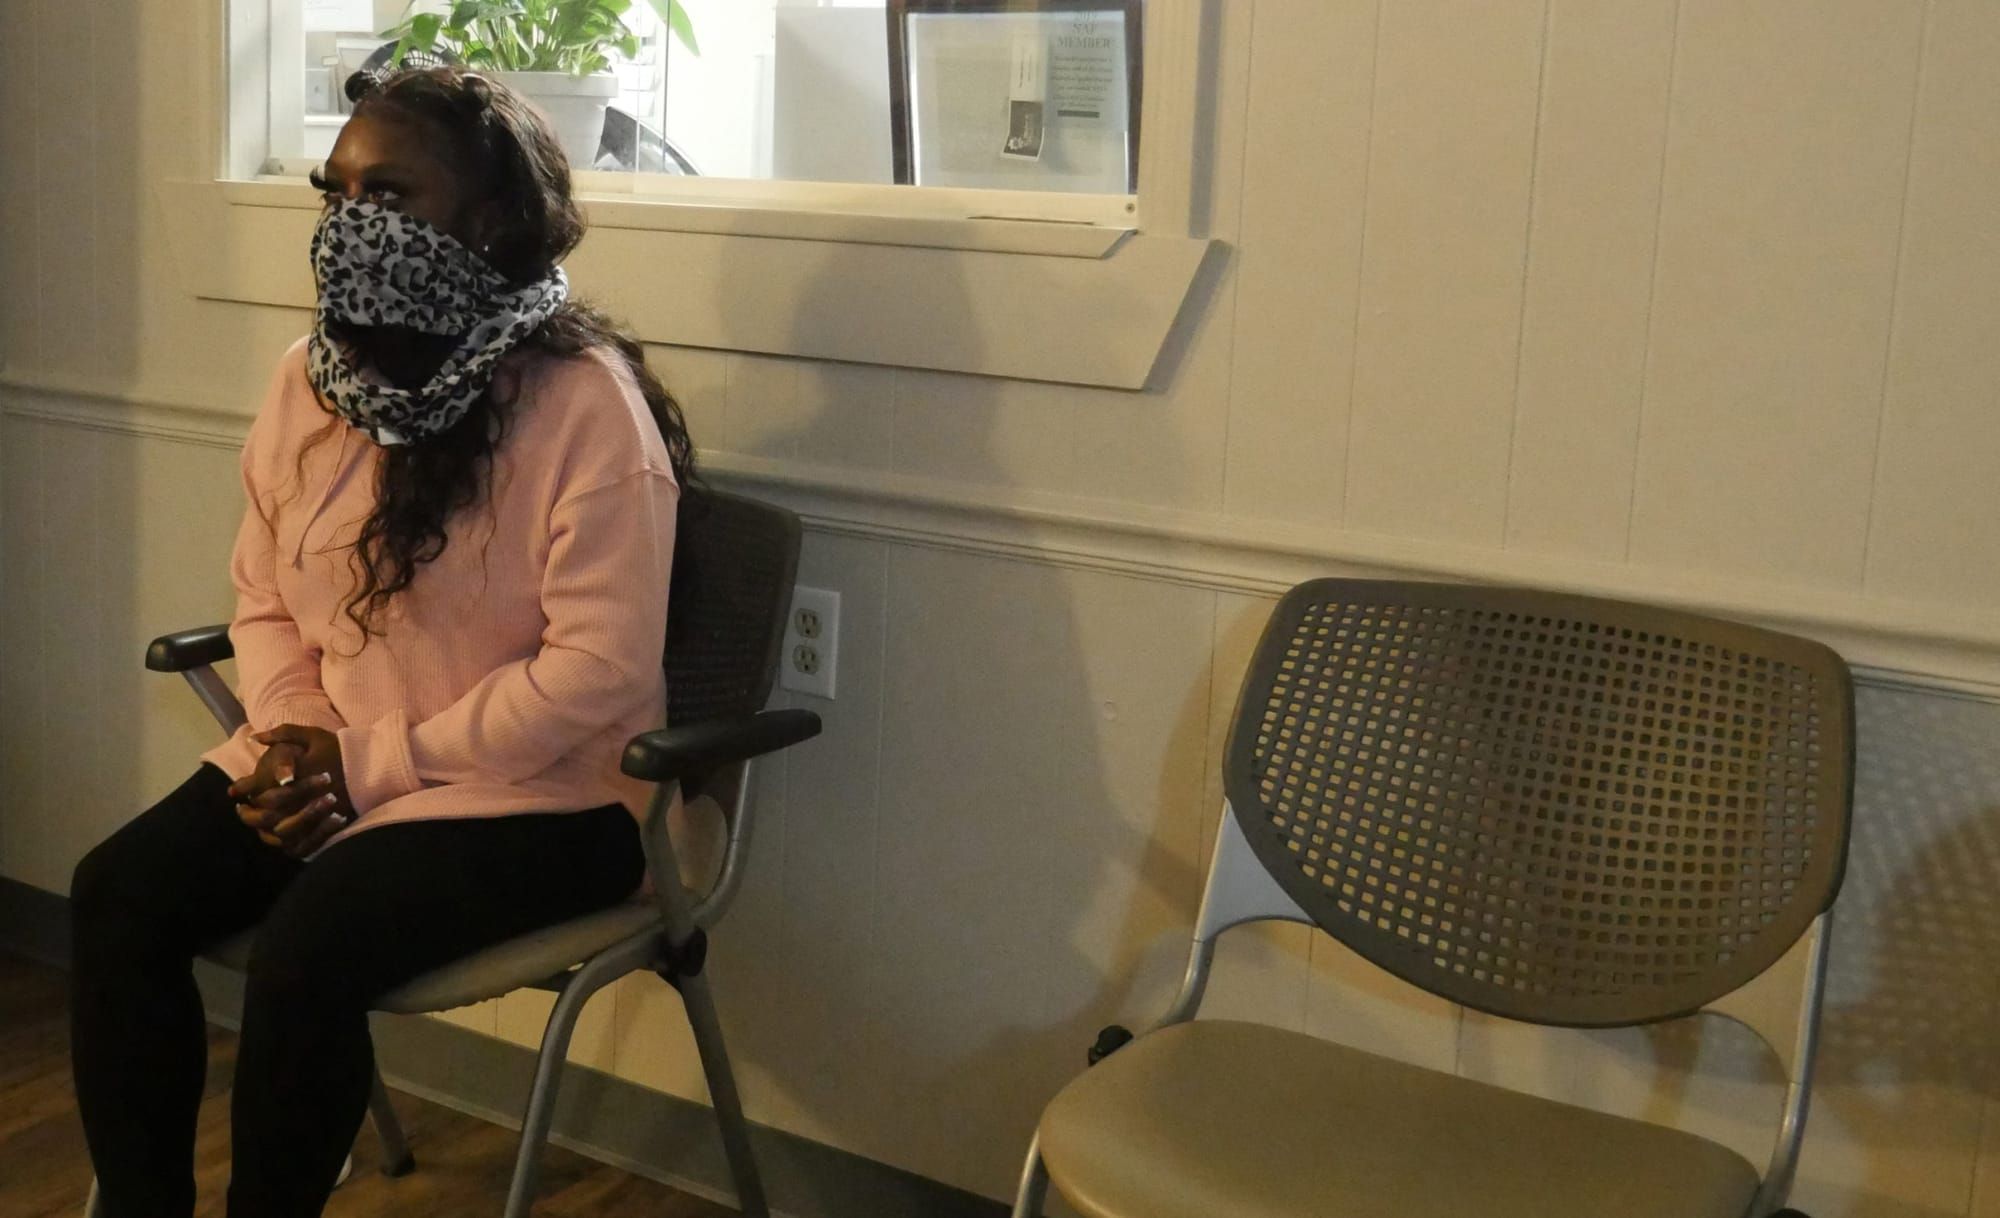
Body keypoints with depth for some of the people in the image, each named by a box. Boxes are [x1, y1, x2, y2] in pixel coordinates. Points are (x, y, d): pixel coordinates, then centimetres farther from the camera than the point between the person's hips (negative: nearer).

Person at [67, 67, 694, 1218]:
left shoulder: (587, 401, -17)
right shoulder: (313, 380, 5)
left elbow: (598, 674, -21)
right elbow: (265, 599, 12)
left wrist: (370, 761, -18)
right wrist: (296, 739, -8)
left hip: (543, 793, -6)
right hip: (329, 767, 7)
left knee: (306, 945, -27)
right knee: (118, 893, -14)